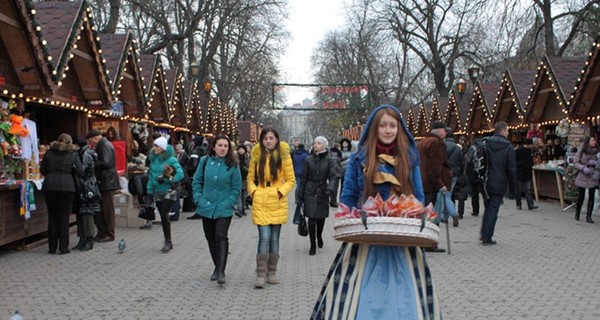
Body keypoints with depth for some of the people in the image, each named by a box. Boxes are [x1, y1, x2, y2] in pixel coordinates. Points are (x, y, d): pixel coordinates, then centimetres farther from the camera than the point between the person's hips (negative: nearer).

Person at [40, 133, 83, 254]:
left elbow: (42, 170, 10)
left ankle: (52, 247, 11)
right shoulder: (72, 154, 1)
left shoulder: (49, 153, 8)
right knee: (64, 217, 3)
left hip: (50, 186, 2)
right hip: (67, 186, -2)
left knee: (52, 216, 10)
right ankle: (63, 247, 2)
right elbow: (80, 172, -4)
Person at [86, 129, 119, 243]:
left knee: (107, 208, -3)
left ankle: (109, 234, 4)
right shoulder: (100, 145, 17)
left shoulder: (105, 146, -14)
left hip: (107, 182, -10)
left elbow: (106, 163, -24)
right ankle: (102, 233, 19)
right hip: (101, 182, 10)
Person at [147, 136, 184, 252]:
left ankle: (168, 241, 0)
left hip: (168, 192, -6)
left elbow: (180, 174, -19)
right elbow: (151, 176, 12)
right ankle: (168, 242, 20)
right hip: (157, 193, 6)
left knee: (164, 215, -12)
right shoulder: (153, 159, 6)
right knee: (163, 217, 10)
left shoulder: (171, 159, -12)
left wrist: (167, 179, -25)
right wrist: (150, 190, 8)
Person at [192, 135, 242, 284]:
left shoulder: (232, 165, -5)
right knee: (210, 238, 13)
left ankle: (221, 271, -13)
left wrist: (228, 203, -11)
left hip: (224, 209, -3)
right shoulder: (205, 161, 0)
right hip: (206, 207, 4)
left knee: (221, 237, -14)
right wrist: (199, 199, -2)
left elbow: (237, 188, -2)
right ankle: (217, 267, 29)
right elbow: (197, 181, 7)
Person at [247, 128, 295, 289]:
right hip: (260, 201, 0)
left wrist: (281, 191, -10)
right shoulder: (256, 156, 4)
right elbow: (250, 178, 14)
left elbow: (291, 180, 4)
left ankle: (272, 272, 20)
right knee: (264, 237, -10)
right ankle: (261, 274, -4)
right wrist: (253, 191, -2)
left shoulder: (283, 156, 0)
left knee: (274, 238, 8)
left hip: (277, 202, 0)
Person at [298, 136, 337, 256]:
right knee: (312, 219, -5)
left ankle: (319, 236, 41)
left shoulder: (329, 161, 0)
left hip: (323, 193, 1)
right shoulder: (308, 160, 1)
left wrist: (330, 189, -30)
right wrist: (300, 197, 2)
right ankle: (313, 245, 7)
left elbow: (333, 176, -9)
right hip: (310, 192, -1)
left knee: (321, 217, 10)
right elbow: (303, 179, 3)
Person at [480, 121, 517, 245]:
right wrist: (513, 187, 1)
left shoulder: (485, 144, 3)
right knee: (493, 210, 2)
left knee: (487, 208, 18)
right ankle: (487, 238, 3)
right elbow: (512, 169, -6)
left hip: (485, 183, 4)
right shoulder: (508, 147, -7)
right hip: (499, 185, -4)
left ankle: (484, 234, 19)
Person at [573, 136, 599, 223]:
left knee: (591, 197, 0)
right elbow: (575, 162, -3)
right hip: (582, 176, -2)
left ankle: (588, 216, 8)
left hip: (593, 177, 2)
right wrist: (583, 168, -18)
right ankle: (577, 214, 26)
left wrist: (595, 162, -14)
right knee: (581, 196, 6)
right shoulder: (581, 151, -3)